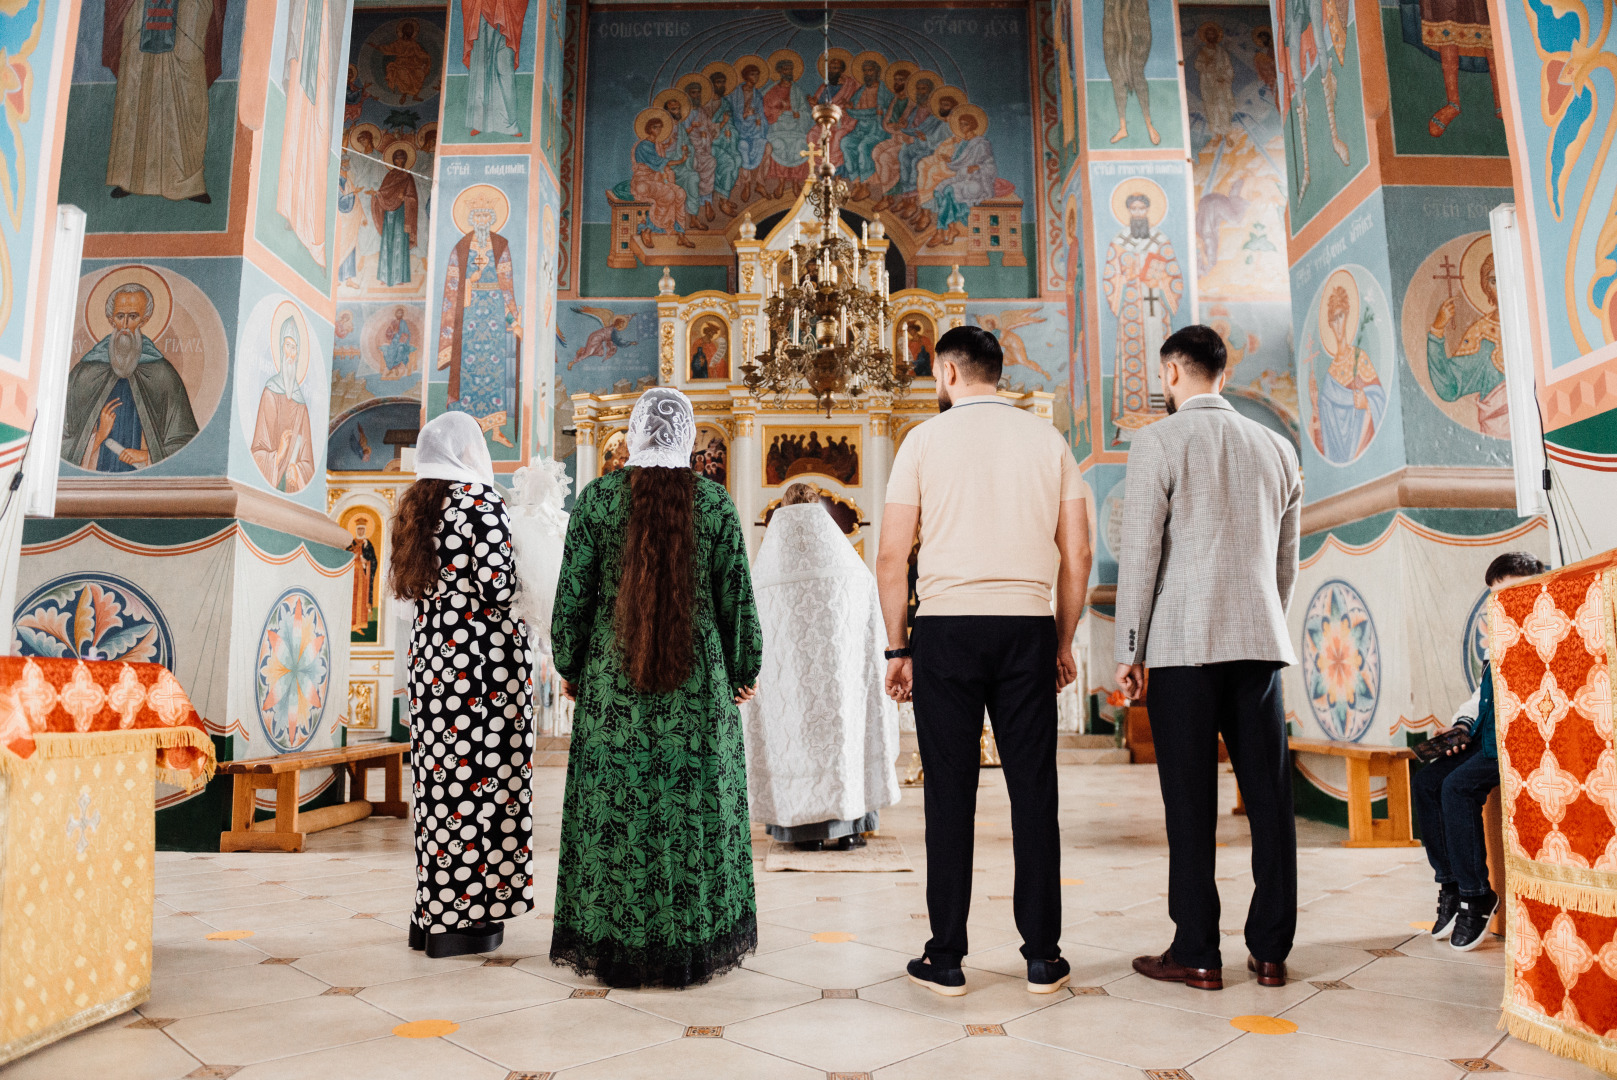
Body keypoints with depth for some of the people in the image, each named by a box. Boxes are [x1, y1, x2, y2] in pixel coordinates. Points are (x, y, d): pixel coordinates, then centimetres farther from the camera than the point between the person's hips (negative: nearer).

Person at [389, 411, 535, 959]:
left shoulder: (416, 504, 14)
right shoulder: (480, 498, -10)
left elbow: (416, 585, 16)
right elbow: (498, 586, -18)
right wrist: (527, 585, 1)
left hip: (431, 654, 8)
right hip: (483, 654, -8)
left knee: (441, 774, 13)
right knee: (481, 776, -1)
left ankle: (430, 913, 21)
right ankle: (463, 919, 5)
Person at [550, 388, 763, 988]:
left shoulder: (598, 498, -3)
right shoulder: (716, 504, -3)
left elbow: (572, 594, -1)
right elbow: (738, 599, 1)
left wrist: (569, 666, 12)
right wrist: (743, 672, 13)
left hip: (612, 680, 0)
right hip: (698, 682, 0)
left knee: (614, 808, 8)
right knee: (695, 805, 9)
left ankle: (612, 947, 17)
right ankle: (695, 946, 19)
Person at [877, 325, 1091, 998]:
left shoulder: (925, 439, 2)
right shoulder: (1048, 440, 10)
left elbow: (892, 558, -2)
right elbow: (1077, 555, 7)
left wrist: (897, 648, 5)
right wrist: (1064, 644, 15)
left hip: (947, 627, -2)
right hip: (1029, 627, 2)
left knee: (950, 796, 3)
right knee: (1033, 793, 7)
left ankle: (946, 961, 10)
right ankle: (1043, 958, 14)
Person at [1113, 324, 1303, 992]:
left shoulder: (1159, 441, -3)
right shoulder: (1277, 448, 14)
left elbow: (1139, 554, -8)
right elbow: (1286, 562, 17)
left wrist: (1129, 651, -4)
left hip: (1184, 645, -5)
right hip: (1261, 643, 5)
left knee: (1192, 803, 0)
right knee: (1269, 797, 8)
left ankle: (1197, 955, 6)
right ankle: (1270, 950, 16)